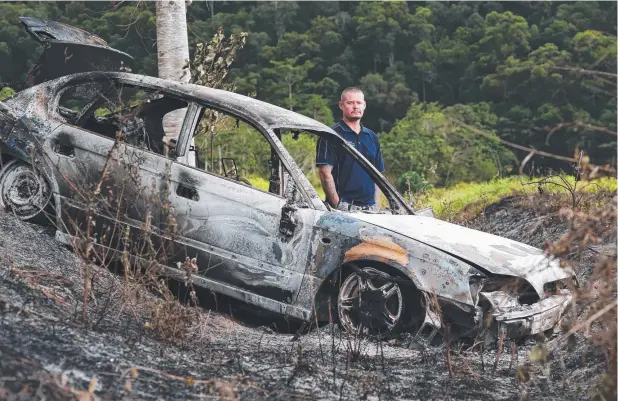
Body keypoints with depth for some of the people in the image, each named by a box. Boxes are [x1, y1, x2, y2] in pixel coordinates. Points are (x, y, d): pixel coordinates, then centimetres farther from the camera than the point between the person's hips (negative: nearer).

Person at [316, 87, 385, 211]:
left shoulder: (372, 137, 17)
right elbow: (325, 173, -9)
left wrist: (377, 206, 8)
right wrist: (337, 205, -15)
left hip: (370, 207, 6)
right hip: (344, 207, -5)